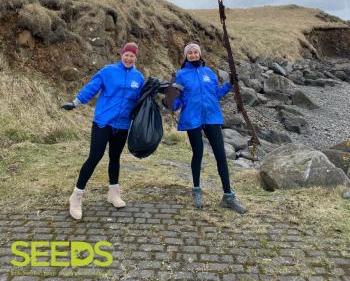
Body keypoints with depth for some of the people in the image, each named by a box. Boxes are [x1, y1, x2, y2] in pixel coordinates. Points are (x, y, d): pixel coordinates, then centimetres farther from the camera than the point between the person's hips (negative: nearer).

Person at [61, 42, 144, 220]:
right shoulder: (108, 71, -5)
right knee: (95, 157, -7)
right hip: (102, 122, -3)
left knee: (115, 158, 14)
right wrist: (75, 103, -1)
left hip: (122, 125, 4)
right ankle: (76, 196, 6)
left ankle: (113, 193, 29)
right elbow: (91, 87, -2)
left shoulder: (138, 77, 6)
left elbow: (140, 101, 13)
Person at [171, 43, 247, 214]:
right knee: (197, 154, 7)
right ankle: (196, 190, 28)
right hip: (192, 119, -2)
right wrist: (173, 104, -20)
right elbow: (177, 100, 1)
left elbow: (216, 93, 15)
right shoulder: (181, 74, 3)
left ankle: (228, 196, 8)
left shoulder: (208, 72, 11)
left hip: (212, 117, 3)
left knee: (220, 154, -1)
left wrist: (229, 85, 3)